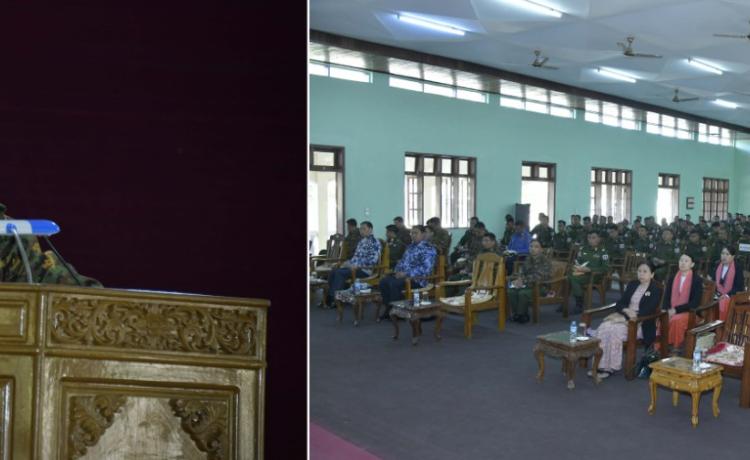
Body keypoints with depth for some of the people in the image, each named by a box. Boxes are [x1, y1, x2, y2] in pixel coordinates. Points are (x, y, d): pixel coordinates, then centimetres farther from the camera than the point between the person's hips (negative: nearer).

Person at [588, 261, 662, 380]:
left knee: (614, 330, -32)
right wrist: (626, 311, -14)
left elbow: (647, 312, -14)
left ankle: (612, 367, -20)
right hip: (624, 317, 5)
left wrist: (625, 318, -20)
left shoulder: (656, 290, -3)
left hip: (641, 324, -5)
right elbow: (619, 304, 10)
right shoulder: (632, 284, 16)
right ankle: (601, 365, -27)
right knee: (604, 327, -25)